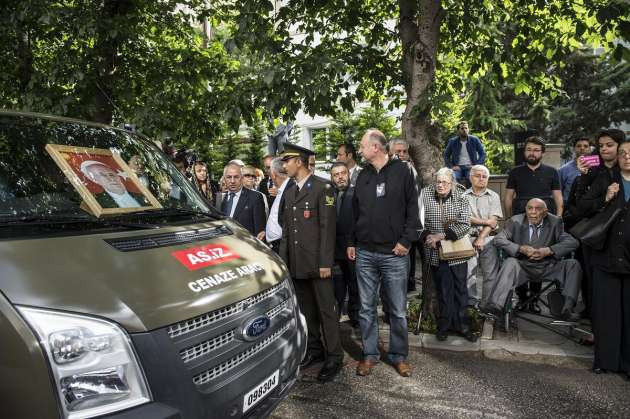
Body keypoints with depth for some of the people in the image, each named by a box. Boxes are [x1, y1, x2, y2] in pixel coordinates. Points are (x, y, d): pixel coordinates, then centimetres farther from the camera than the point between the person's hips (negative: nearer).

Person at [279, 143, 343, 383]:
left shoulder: (322, 188, -6)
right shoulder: (289, 192, 15)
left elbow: (328, 227, -11)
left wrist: (325, 262, -14)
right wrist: (284, 260, 13)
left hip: (317, 263, -6)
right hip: (296, 263, 7)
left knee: (326, 309, 0)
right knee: (306, 309, 14)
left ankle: (334, 357, 10)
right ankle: (314, 350, 27)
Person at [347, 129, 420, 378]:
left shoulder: (401, 171, -2)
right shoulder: (363, 176, 11)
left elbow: (413, 209, -3)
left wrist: (406, 240, -9)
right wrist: (352, 243, 11)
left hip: (394, 253, -4)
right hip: (365, 254, 4)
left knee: (398, 310, 6)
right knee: (366, 308, 9)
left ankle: (399, 355, 22)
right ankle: (370, 354, 23)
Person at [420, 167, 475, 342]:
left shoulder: (461, 198, -3)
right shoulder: (425, 194, -3)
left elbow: (465, 225, -9)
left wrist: (442, 235, -18)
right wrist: (426, 235, -16)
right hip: (435, 251, 0)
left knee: (460, 287, 7)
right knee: (443, 289, 6)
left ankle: (463, 326, 19)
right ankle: (444, 326, 19)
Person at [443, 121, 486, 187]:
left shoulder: (475, 140, 3)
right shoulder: (452, 141, 5)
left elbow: (482, 154, 5)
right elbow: (446, 155, 10)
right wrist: (451, 166, -6)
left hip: (471, 167, 0)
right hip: (458, 167, 1)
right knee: (453, 178, -33)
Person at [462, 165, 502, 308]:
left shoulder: (493, 196, 10)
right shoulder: (463, 196, 7)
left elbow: (494, 220, 0)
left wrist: (481, 238, -9)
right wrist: (485, 221, -4)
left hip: (488, 238, 1)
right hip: (469, 237, -1)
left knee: (490, 273, -1)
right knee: (470, 273, -4)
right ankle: (472, 304, 3)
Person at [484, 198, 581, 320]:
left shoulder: (555, 222, 3)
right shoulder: (516, 221, 0)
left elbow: (572, 242, -4)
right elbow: (499, 239, -10)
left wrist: (548, 250, -19)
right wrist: (521, 249, -23)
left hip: (548, 268, 2)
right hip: (522, 267, -2)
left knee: (573, 264, -18)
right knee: (510, 263, -32)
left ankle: (566, 308, -25)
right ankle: (495, 306, -45)